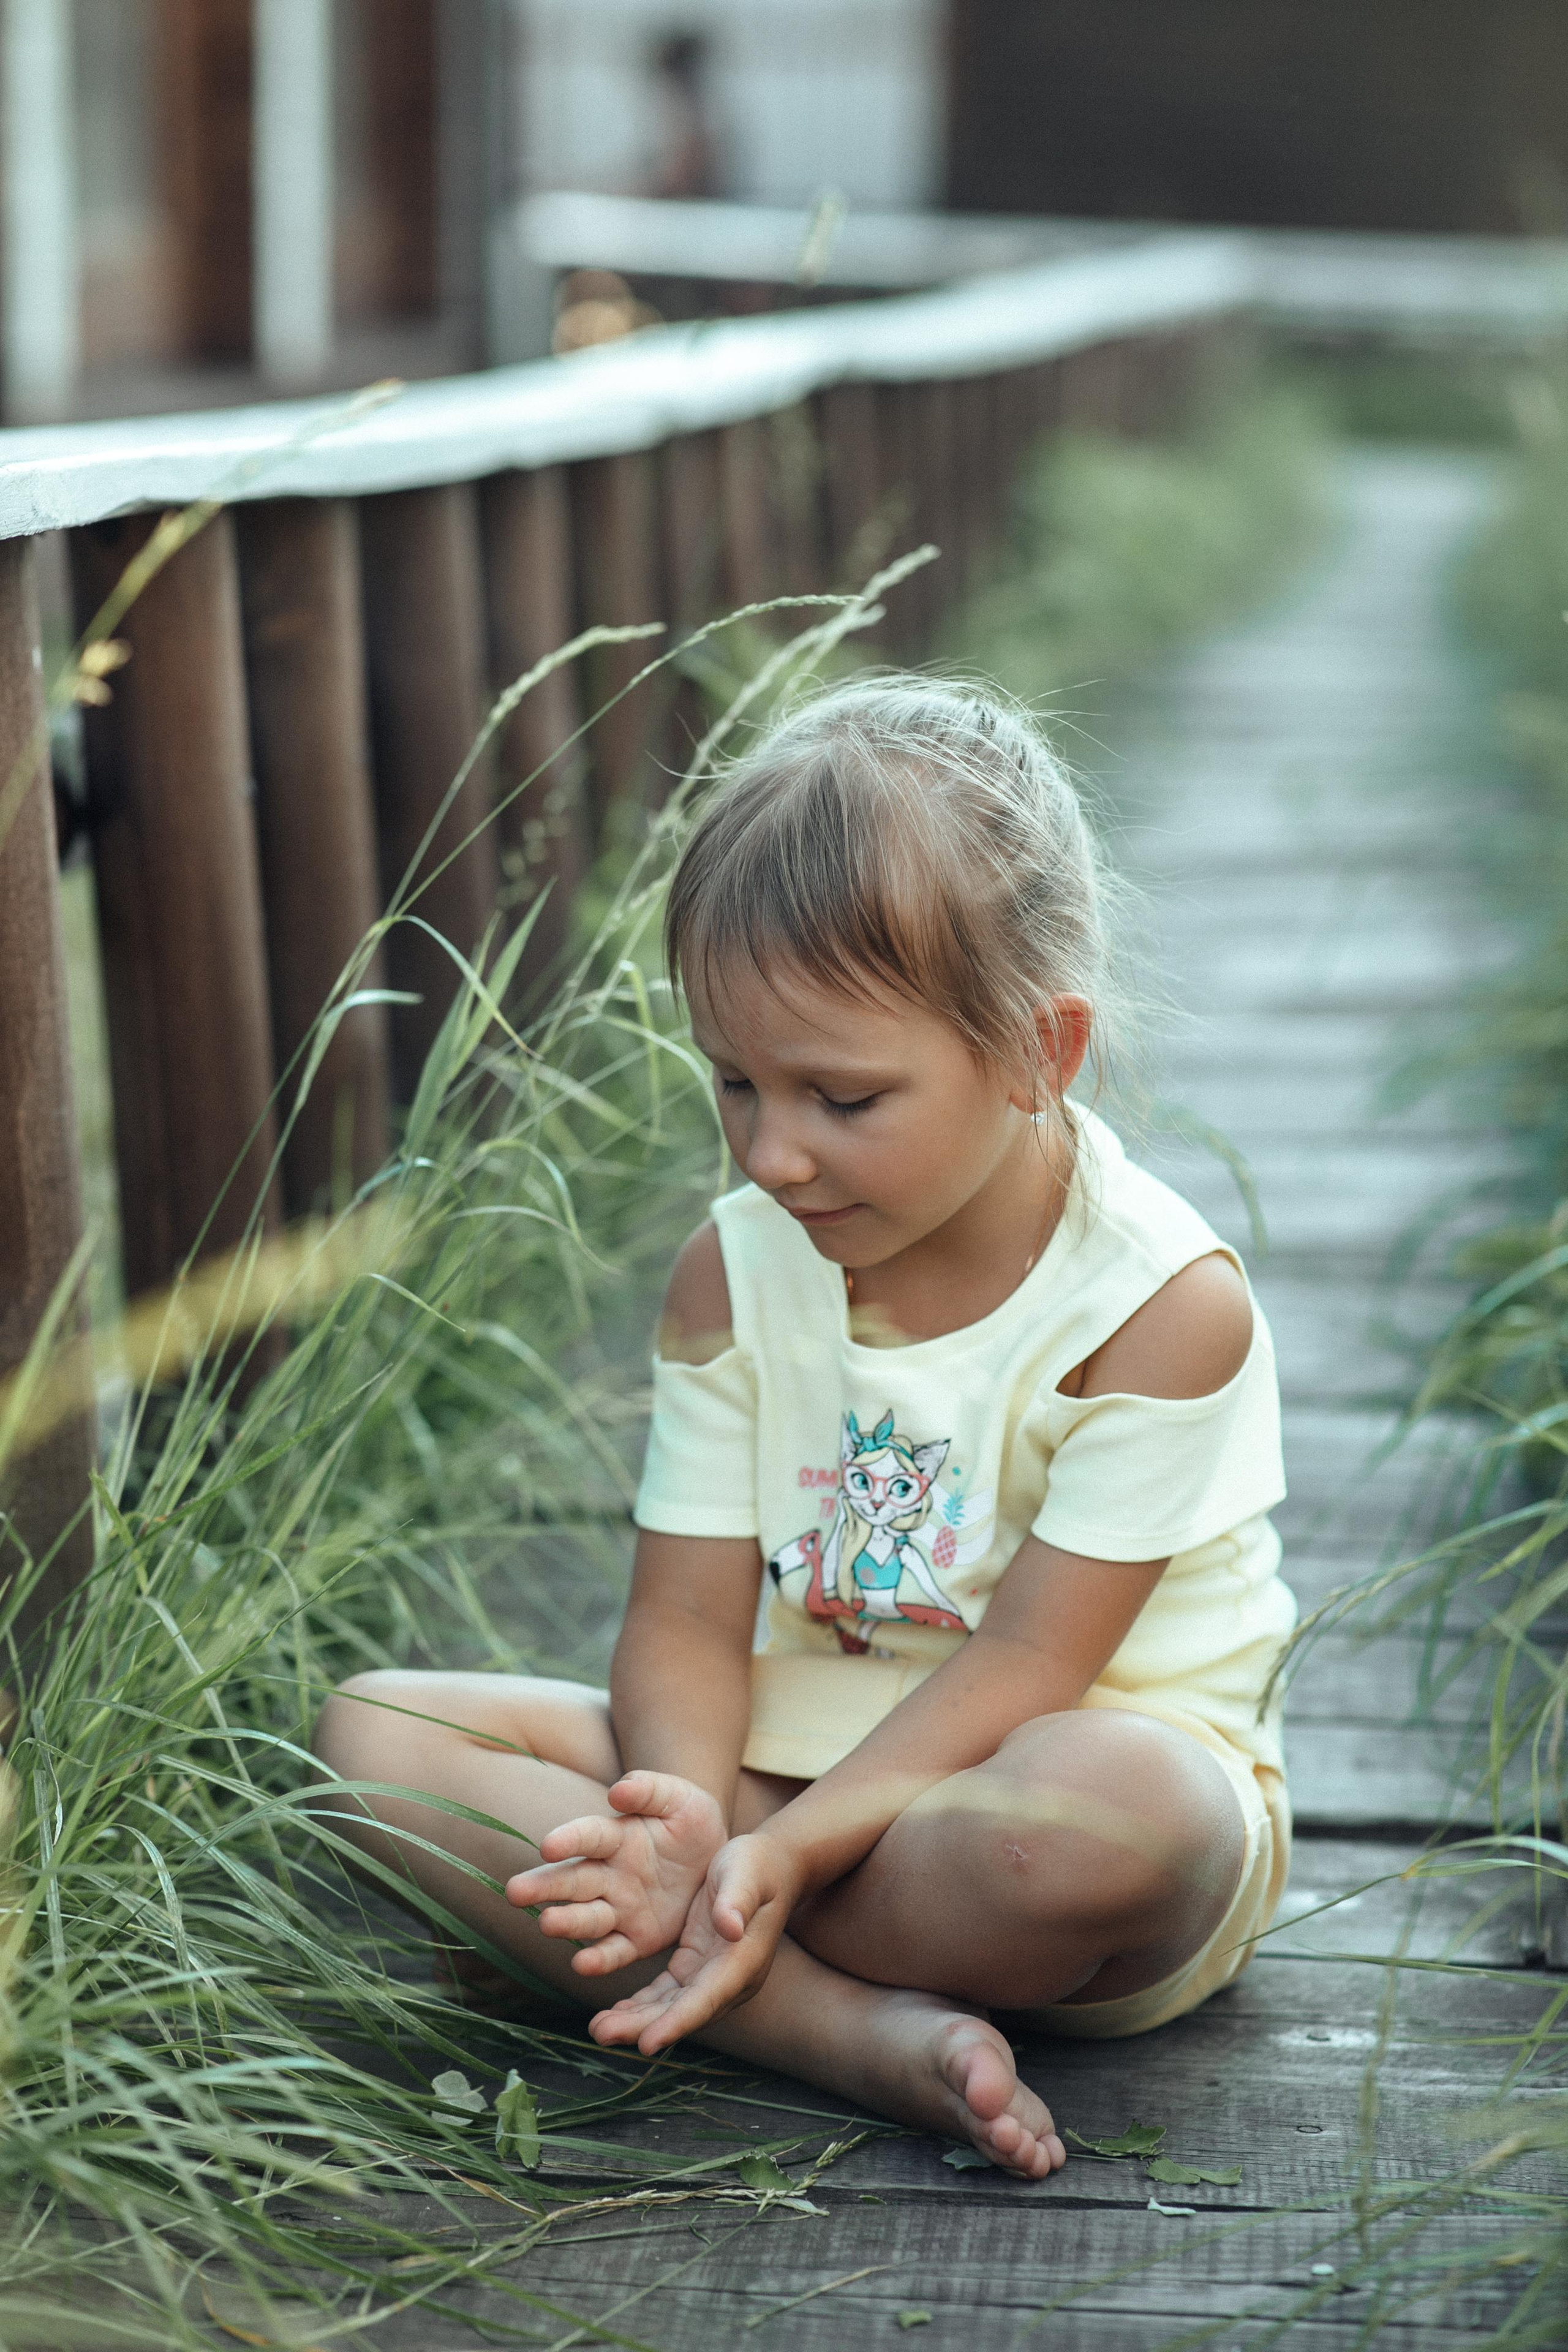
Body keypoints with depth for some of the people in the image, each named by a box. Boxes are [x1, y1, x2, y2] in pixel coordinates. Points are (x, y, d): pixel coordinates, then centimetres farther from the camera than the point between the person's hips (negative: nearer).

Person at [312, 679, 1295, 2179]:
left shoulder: (1166, 1305, -17)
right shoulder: (735, 1274, -1)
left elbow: (1025, 1662, -19)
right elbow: (688, 1620, -4)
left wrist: (782, 1854, -30)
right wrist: (687, 1814, -27)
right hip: (801, 1761, 5)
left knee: (1111, 1802, -42)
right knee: (375, 1731, -12)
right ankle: (857, 2034, -26)